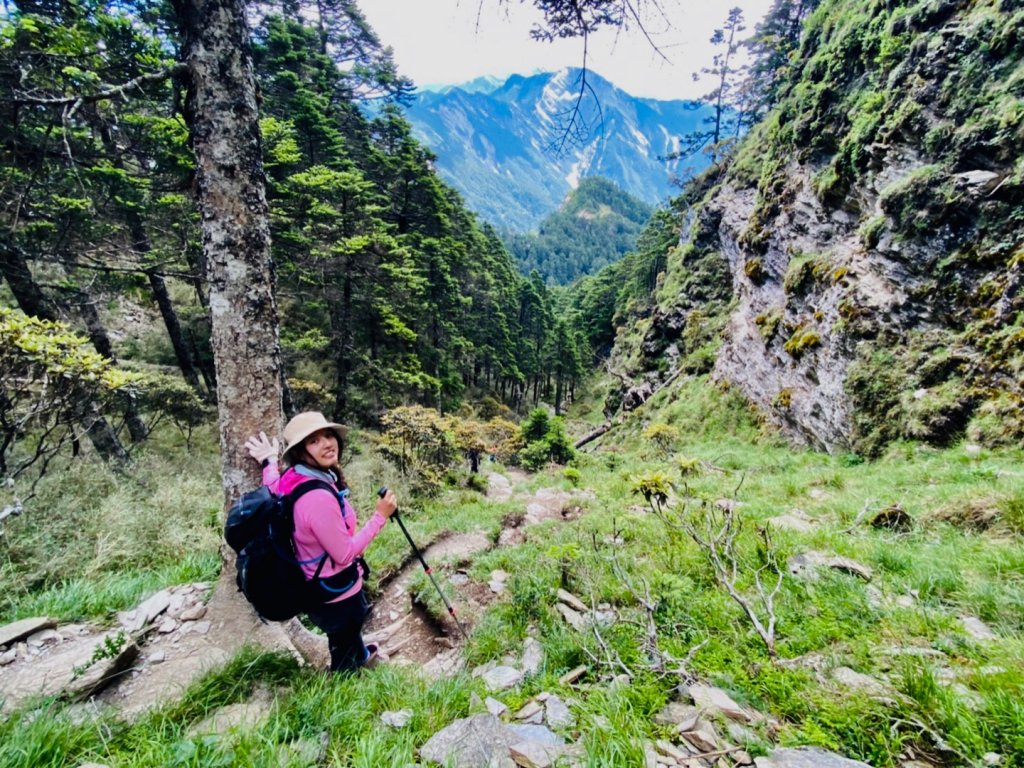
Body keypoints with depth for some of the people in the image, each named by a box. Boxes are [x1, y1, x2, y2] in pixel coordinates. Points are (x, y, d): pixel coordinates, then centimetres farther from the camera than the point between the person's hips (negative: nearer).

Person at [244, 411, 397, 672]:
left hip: (320, 585, 9)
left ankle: (363, 656, 66)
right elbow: (345, 553, -28)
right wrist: (380, 516, -24)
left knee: (350, 631, 39)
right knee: (344, 662, 20)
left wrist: (269, 462, 7)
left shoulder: (294, 476, -11)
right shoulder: (318, 498, -37)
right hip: (335, 594, -9)